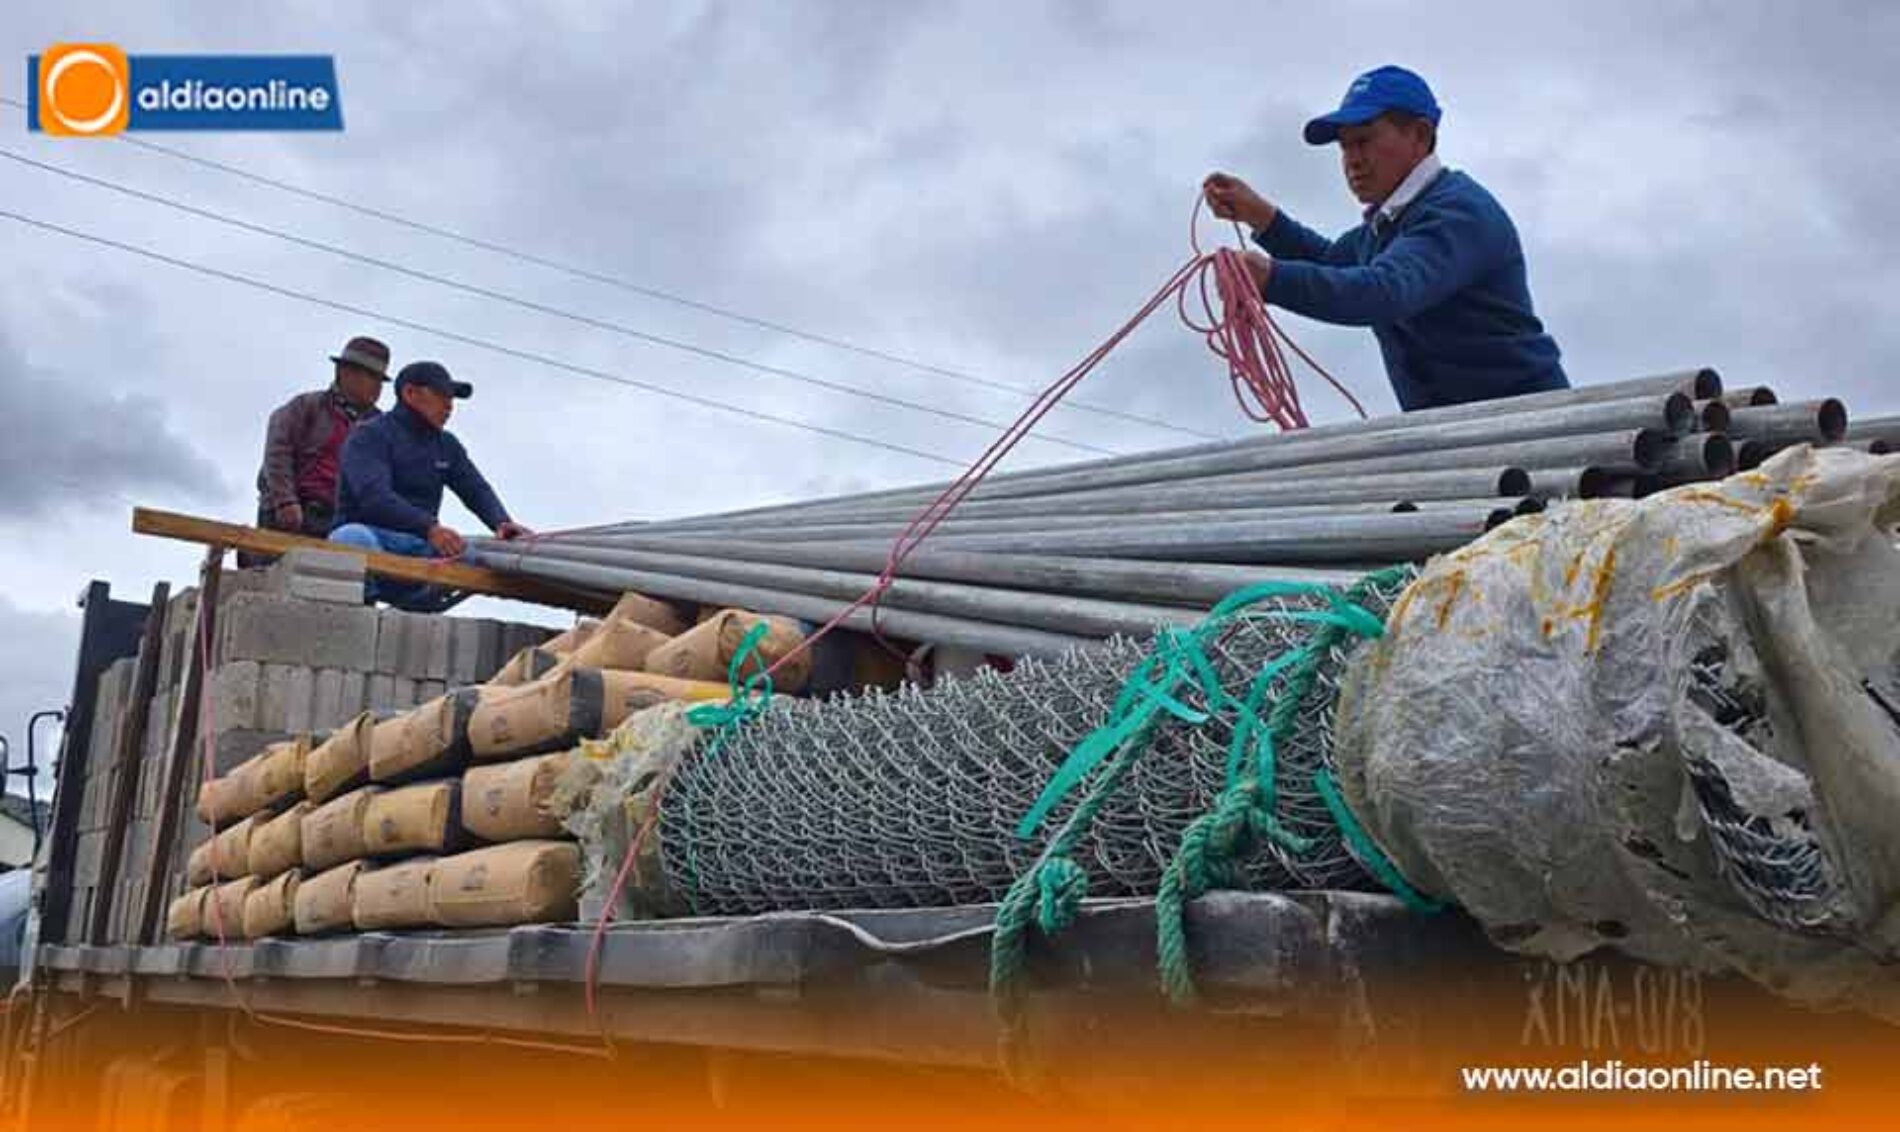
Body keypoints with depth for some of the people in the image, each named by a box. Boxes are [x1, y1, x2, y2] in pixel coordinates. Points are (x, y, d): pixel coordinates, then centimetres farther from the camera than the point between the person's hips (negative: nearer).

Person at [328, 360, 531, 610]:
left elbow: (477, 490, 12)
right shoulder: (370, 437, -2)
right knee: (353, 538, -39)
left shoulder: (447, 445, 21)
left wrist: (502, 523, -12)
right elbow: (374, 496, -19)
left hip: (420, 547, 6)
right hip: (370, 532, -6)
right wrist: (430, 528, -34)